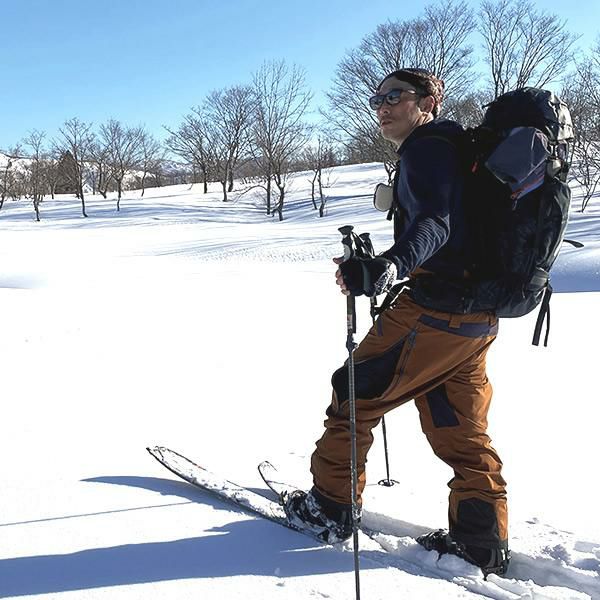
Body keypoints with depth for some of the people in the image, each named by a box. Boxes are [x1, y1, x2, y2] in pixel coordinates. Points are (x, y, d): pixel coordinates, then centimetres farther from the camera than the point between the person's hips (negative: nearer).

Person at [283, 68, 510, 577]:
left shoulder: (427, 149, -8)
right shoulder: (455, 148, 22)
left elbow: (434, 224, -26)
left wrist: (389, 265, -45)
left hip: (435, 306, -10)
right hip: (477, 314, 10)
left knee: (356, 392, 4)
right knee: (462, 432, 12)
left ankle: (330, 506, 15)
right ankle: (483, 543, 15)